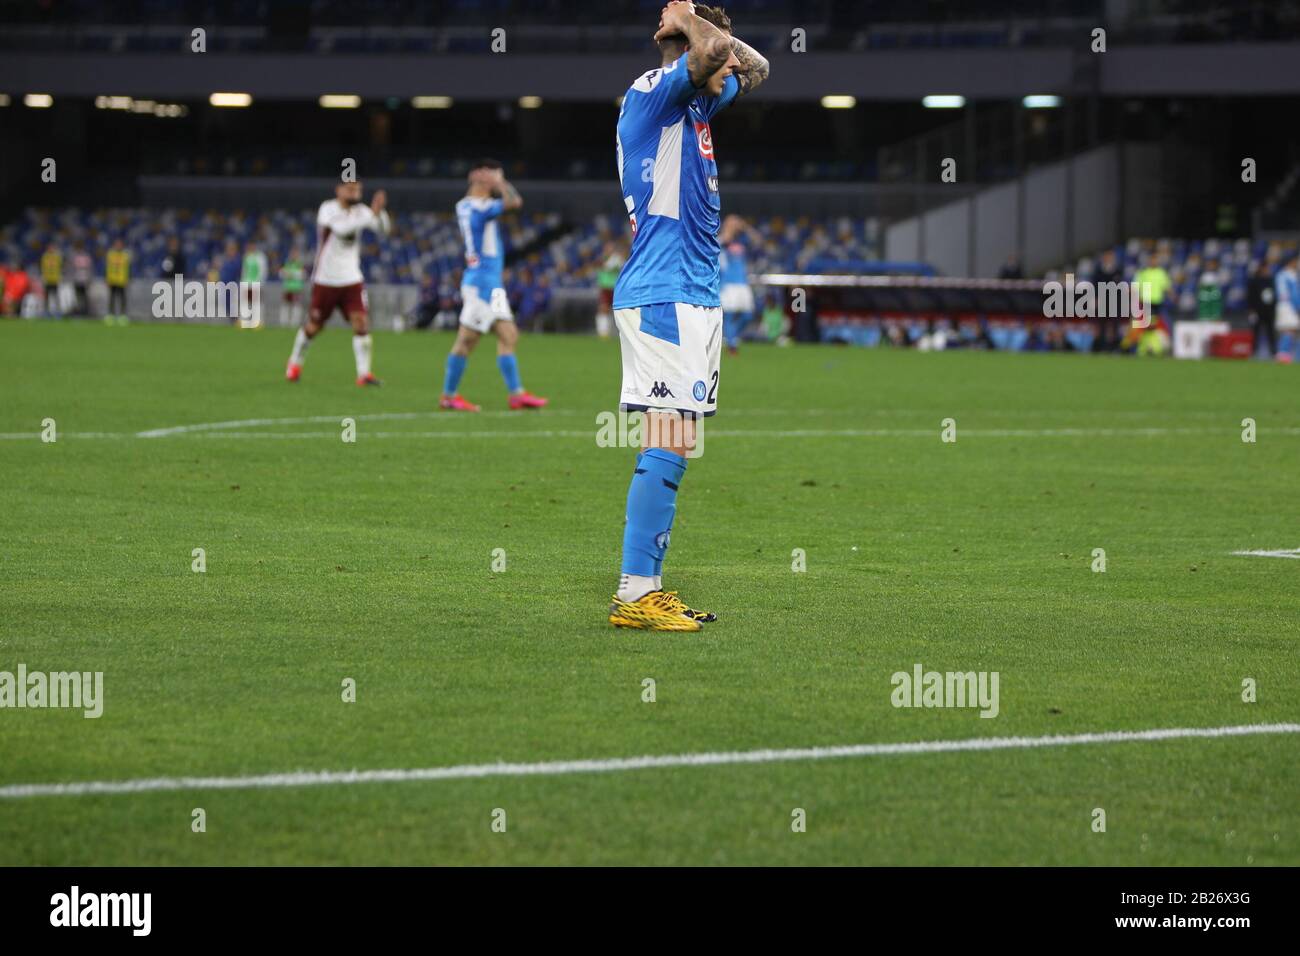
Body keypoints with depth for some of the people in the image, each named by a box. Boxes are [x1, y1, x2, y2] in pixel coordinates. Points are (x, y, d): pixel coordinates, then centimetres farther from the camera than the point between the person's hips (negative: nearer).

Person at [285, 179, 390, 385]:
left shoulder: (360, 211, 2)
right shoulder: (328, 208, -12)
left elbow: (383, 229, -9)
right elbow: (340, 228, -31)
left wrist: (379, 212, -29)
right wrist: (371, 214, -39)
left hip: (352, 280, 3)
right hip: (325, 280, -3)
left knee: (360, 321, -14)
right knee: (314, 326, 8)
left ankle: (364, 373, -13)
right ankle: (295, 363, 34)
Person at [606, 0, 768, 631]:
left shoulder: (696, 104, 18)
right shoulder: (651, 93, -9)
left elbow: (754, 68, 30)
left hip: (695, 297, 10)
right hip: (664, 298, -10)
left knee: (668, 452, 9)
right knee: (668, 449, -14)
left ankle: (643, 589, 11)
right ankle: (635, 596, -15)